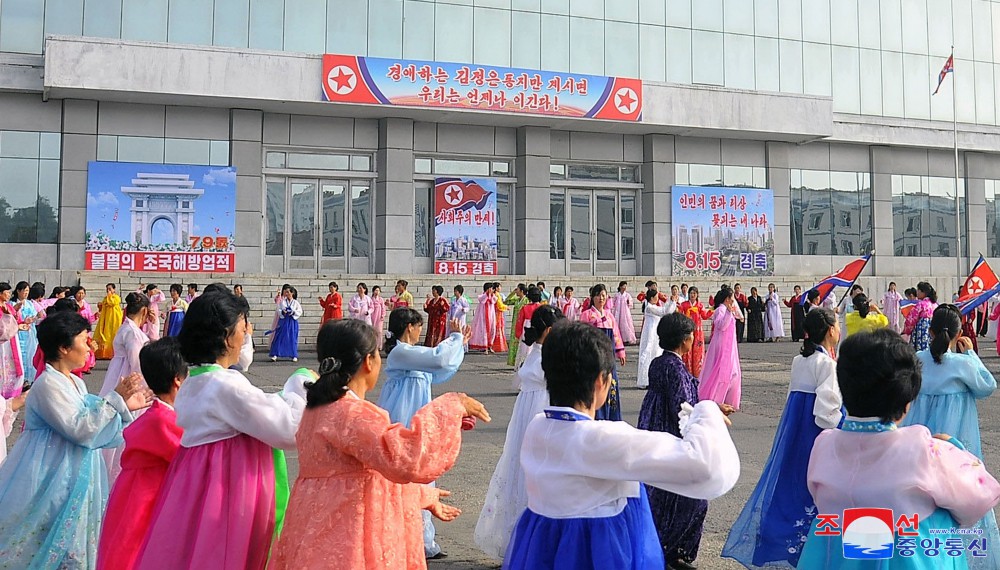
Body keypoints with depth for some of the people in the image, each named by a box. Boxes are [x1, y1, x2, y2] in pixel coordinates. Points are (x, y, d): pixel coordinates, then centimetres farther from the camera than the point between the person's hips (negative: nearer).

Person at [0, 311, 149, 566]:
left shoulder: (76, 382, 9)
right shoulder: (48, 383, -18)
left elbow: (92, 424, 14)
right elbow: (79, 430, -23)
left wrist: (125, 406, 4)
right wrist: (115, 399, -19)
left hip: (75, 475, 9)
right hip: (52, 480, -9)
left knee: (74, 542, 15)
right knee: (53, 544, 0)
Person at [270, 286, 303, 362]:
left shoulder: (295, 302, 0)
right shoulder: (282, 301, 2)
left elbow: (300, 311, 1)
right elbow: (278, 310, 1)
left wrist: (293, 312, -15)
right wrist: (282, 312, -19)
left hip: (292, 322, -1)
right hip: (283, 321, 1)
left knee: (292, 338, 4)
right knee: (279, 338, -3)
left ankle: (294, 356, 14)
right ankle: (275, 355, -1)